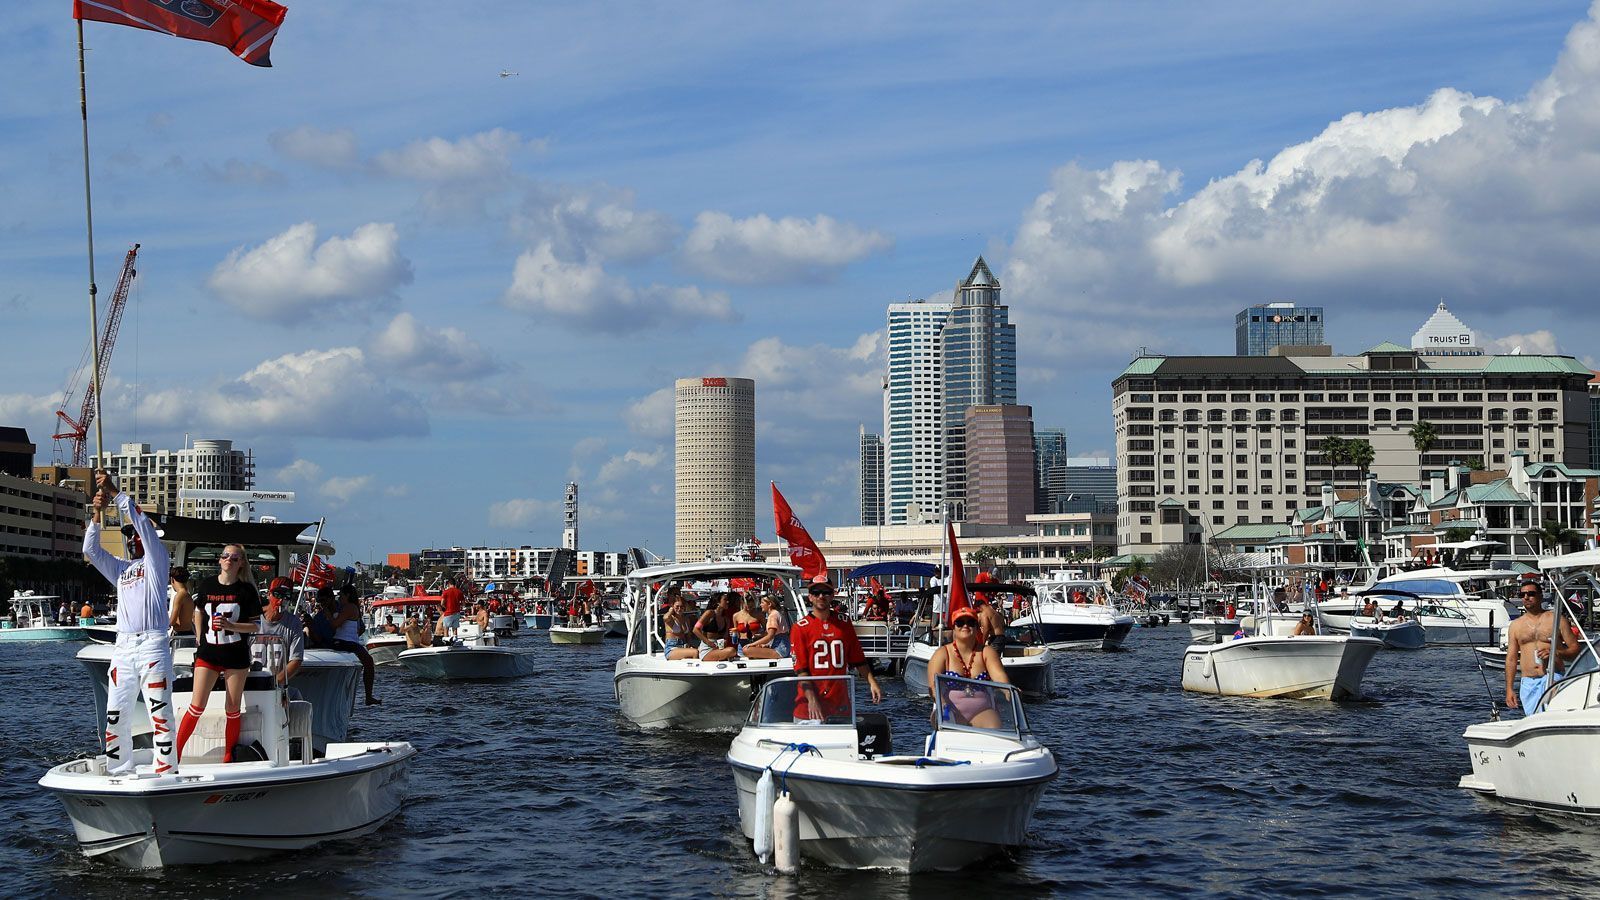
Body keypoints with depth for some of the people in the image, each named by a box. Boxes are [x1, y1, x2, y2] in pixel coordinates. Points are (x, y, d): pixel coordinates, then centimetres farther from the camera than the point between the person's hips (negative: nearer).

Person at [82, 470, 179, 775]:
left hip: (153, 644, -6)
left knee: (160, 712, -8)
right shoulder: (120, 569, 23)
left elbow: (143, 523, -3)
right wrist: (97, 513, 1)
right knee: (116, 713, 4)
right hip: (123, 647, 6)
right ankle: (118, 771, 9)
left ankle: (165, 770, -8)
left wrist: (114, 492, -3)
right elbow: (91, 550, 13)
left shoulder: (157, 562, 8)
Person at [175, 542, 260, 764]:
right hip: (208, 653, 1)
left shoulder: (246, 590, -4)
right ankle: (175, 753, -2)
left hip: (236, 656, -1)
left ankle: (228, 758, 16)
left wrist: (231, 626, -18)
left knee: (233, 709, 5)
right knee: (197, 706, -6)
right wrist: (200, 640, 14)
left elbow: (255, 626, -3)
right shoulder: (207, 586, 3)